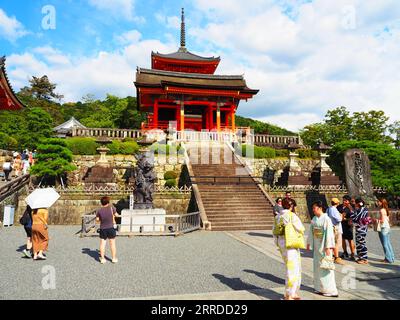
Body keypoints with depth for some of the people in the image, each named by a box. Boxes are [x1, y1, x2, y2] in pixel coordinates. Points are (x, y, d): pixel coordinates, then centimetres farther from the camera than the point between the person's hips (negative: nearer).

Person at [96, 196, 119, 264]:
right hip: (111, 228, -1)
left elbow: (97, 219, 1)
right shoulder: (111, 208, -8)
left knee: (102, 244, 9)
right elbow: (116, 215, 2)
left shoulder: (99, 210, -5)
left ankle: (102, 258, 14)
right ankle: (114, 258, 15)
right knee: (112, 243, 8)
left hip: (103, 229, 1)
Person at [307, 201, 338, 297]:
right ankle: (321, 288, 24)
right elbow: (311, 231, 12)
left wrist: (328, 247, -18)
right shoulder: (314, 219, 6)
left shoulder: (326, 219, -14)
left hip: (324, 246, -7)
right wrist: (309, 243, 13)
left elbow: (329, 233, -16)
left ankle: (330, 290, 10)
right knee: (317, 267, 12)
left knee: (325, 267, -1)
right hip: (316, 246, 7)